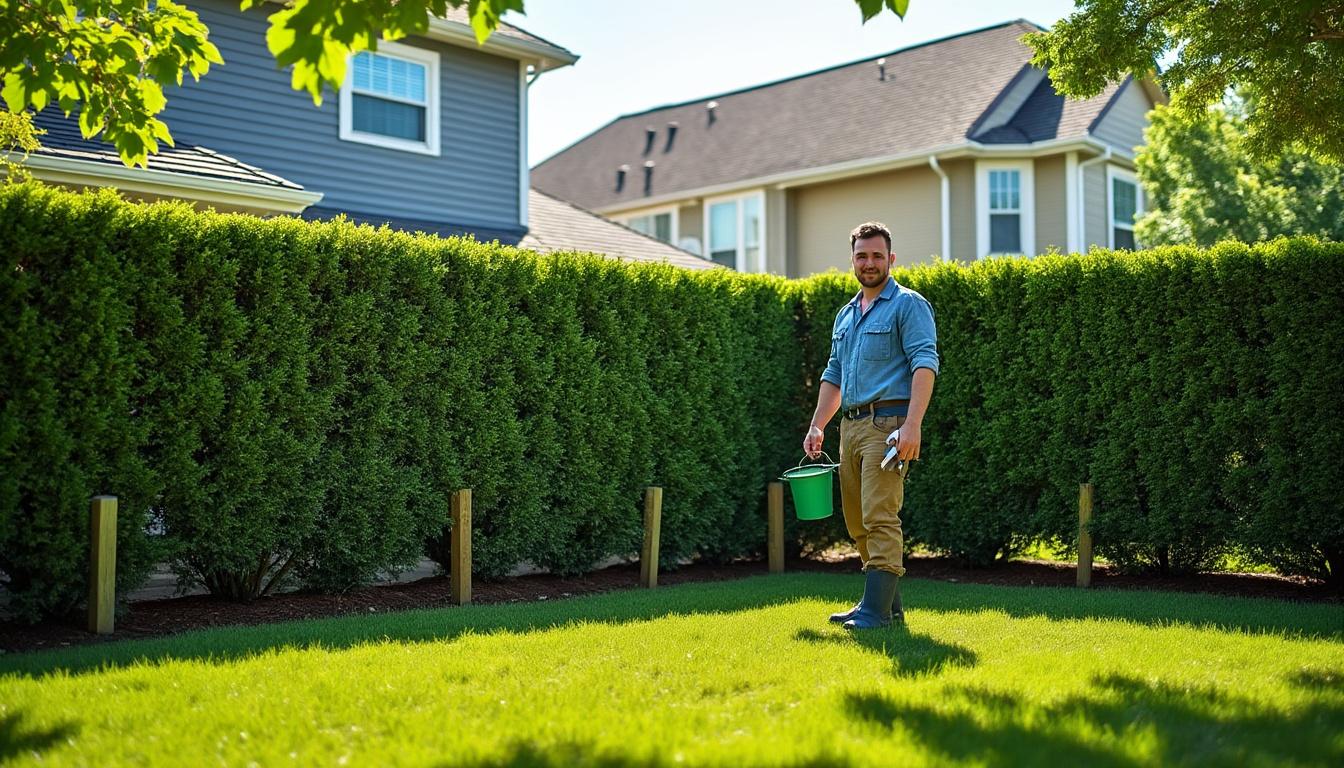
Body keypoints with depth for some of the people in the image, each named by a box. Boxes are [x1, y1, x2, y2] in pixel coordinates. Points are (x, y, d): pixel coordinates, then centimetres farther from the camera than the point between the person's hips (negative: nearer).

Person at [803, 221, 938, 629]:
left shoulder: (908, 305, -4)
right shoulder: (845, 315, 20)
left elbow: (925, 363, -15)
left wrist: (912, 425, -25)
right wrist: (817, 426, 18)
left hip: (887, 423, -8)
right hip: (850, 425, 8)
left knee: (880, 518, -11)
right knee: (857, 522, 11)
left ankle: (877, 610, -8)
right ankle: (887, 602, 20)